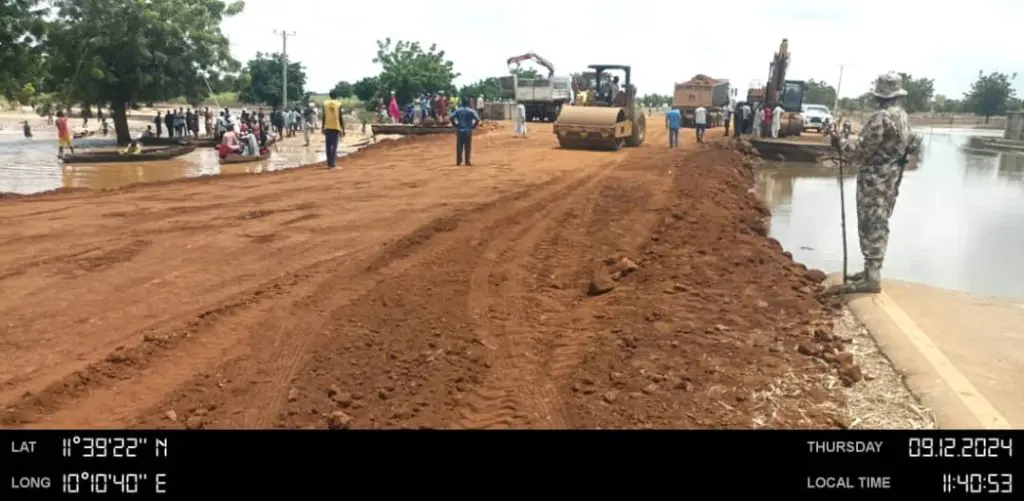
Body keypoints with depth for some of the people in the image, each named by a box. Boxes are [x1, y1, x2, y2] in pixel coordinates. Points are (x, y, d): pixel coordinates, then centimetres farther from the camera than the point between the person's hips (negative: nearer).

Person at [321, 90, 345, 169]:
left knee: (328, 146, 9)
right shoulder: (339, 104, -3)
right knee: (334, 146, -2)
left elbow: (324, 117, 3)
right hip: (336, 127, -2)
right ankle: (333, 163, -10)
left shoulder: (325, 103, 4)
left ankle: (329, 163, 9)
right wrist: (343, 129, 1)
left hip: (327, 127, 2)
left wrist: (322, 128, 11)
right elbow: (340, 117, -4)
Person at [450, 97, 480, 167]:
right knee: (468, 147, 4)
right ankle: (467, 162, 4)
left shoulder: (457, 110, 0)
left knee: (459, 147, 7)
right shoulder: (471, 111, -4)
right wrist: (473, 126, -2)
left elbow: (451, 118, -9)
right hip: (468, 131, -1)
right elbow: (477, 119, -12)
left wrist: (455, 125, 2)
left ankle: (458, 162, 8)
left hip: (460, 131, 1)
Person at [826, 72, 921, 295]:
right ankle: (871, 271, 25)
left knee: (871, 227, -7)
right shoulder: (903, 116, 11)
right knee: (878, 226, 15)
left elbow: (861, 149, -19)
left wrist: (840, 142, -4)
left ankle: (871, 279, -4)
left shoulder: (881, 118, -20)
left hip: (874, 180, -10)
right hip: (890, 178, 10)